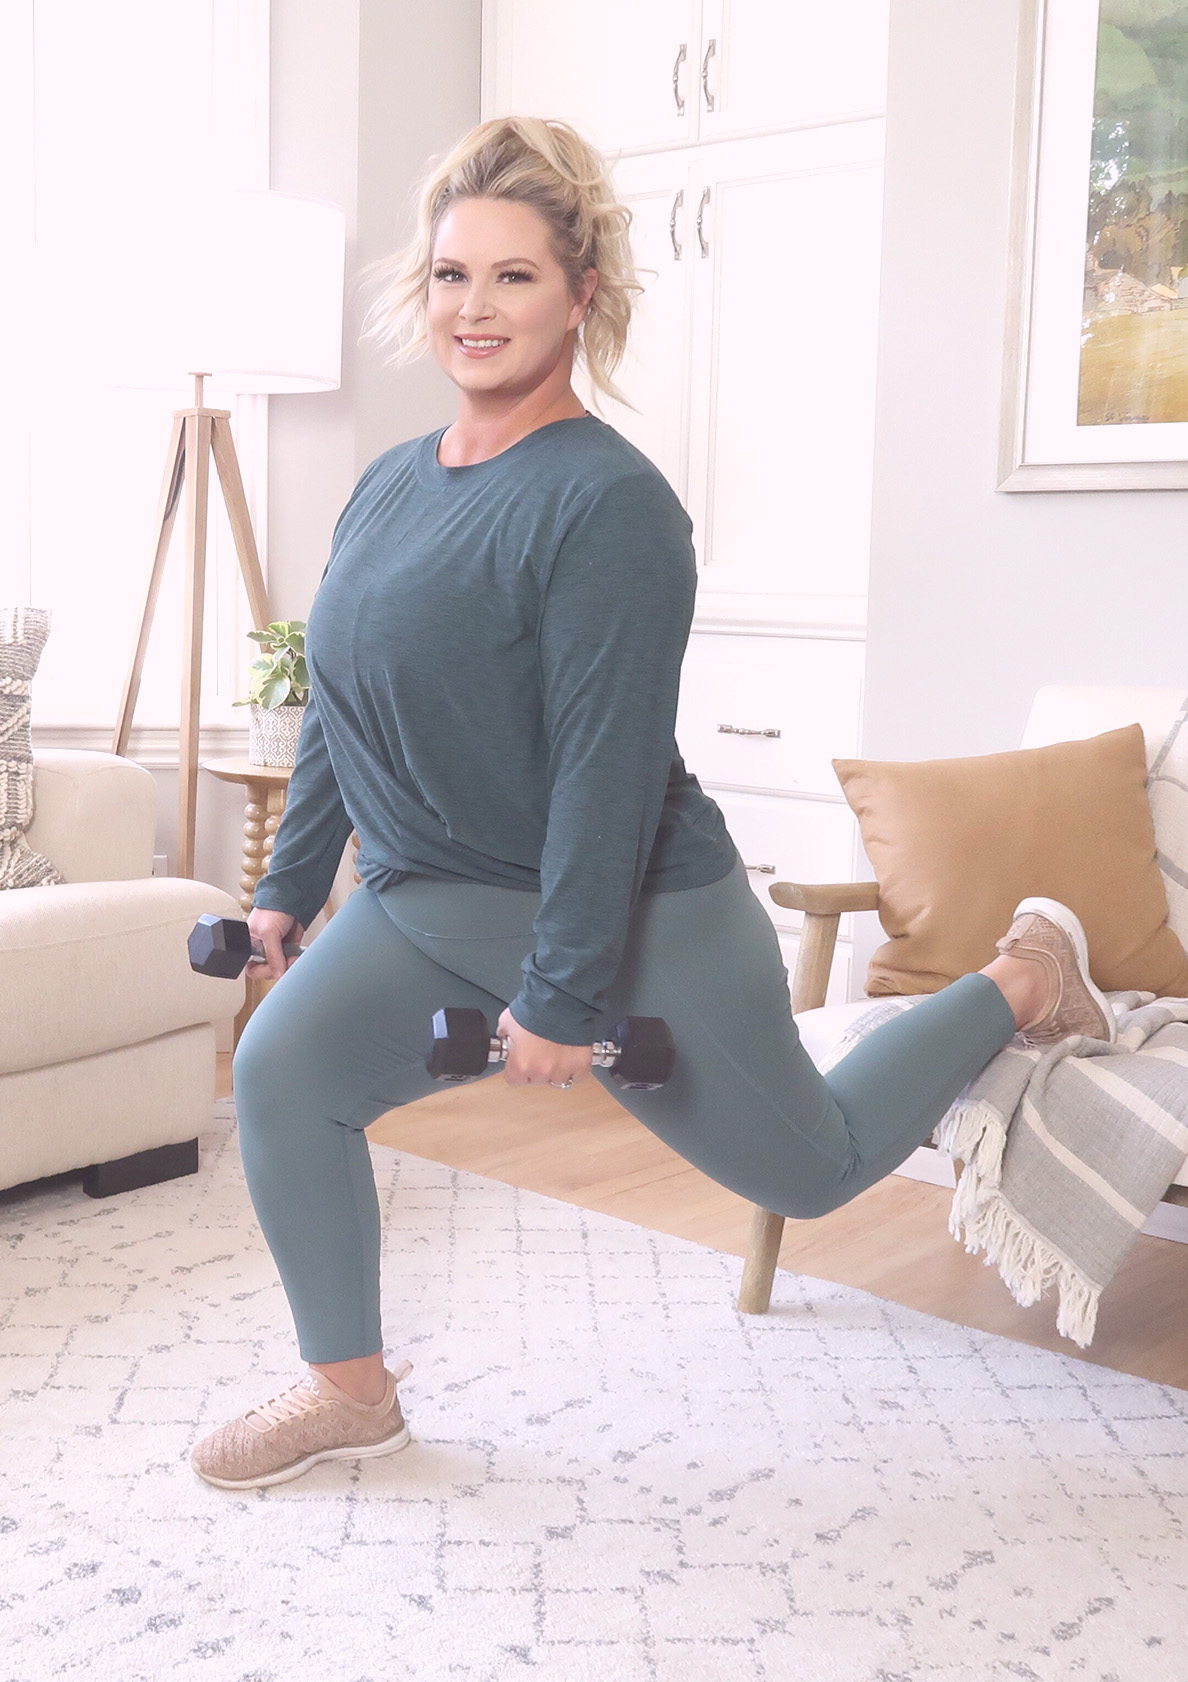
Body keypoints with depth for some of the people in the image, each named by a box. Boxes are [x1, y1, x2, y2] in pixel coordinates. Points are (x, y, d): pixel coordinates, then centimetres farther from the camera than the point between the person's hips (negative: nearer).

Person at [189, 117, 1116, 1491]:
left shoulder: (609, 502, -22)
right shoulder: (389, 486, 3)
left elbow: (610, 766, -25)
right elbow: (336, 712, 12)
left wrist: (565, 994, -25)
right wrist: (289, 887, 13)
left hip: (637, 918, -6)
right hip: (428, 904, 7)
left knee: (811, 1167, 11)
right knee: (281, 1071, -12)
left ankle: (1023, 976, 35)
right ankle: (348, 1391, 8)